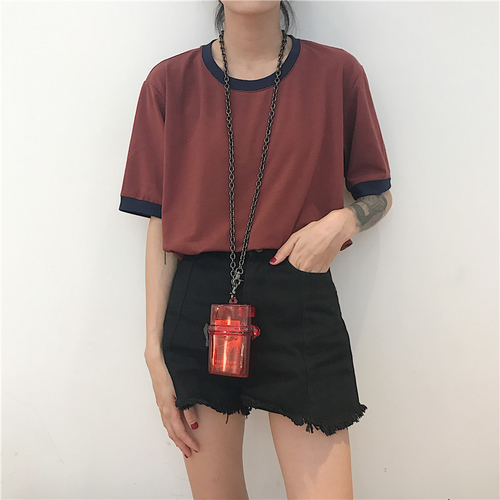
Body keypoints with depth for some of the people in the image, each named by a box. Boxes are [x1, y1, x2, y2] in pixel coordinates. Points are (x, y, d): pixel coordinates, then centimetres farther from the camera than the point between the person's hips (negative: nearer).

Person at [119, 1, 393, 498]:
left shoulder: (337, 72, 2)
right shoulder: (170, 81, 3)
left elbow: (379, 195, 11)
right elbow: (161, 226, 2)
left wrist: (340, 221, -13)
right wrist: (155, 352, 0)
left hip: (301, 306, 0)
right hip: (198, 304, 1)